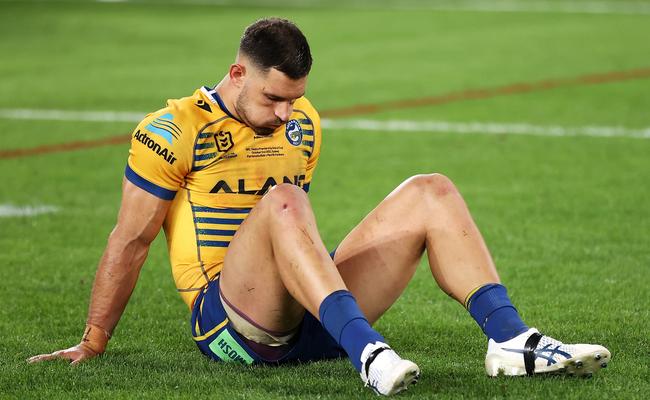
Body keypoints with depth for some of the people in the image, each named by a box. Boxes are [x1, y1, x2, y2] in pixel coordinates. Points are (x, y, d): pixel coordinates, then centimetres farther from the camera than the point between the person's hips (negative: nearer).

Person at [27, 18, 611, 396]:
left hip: (308, 320, 6)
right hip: (228, 323, -6)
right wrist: (93, 343, -2)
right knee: (282, 199, -36)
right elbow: (131, 241, -3)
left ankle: (511, 341, -23)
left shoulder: (303, 124, 16)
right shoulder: (174, 131, -4)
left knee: (430, 193, -7)